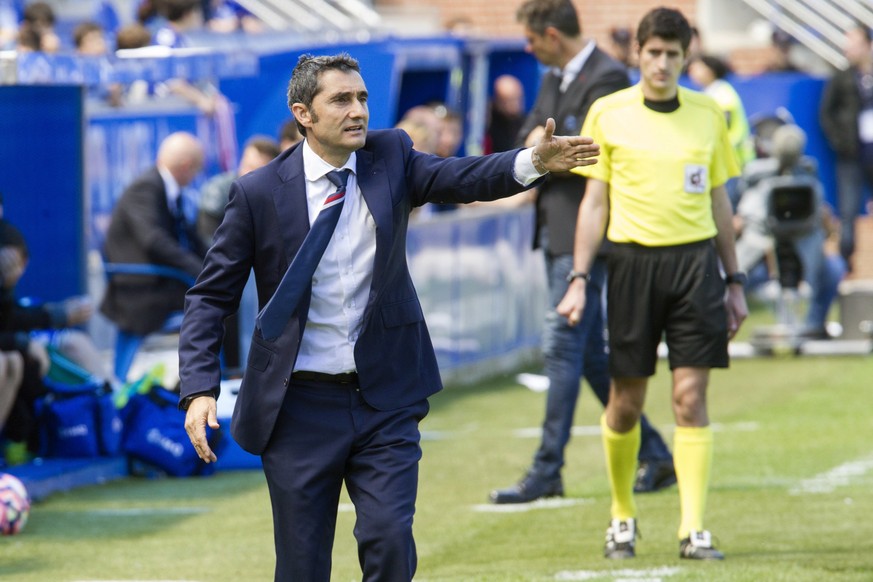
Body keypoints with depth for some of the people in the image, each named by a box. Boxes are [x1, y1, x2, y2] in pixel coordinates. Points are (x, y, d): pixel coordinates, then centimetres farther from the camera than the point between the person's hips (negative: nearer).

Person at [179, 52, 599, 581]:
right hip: (301, 406, -1)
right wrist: (200, 390, -13)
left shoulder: (389, 157, 1)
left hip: (385, 399, 1)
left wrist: (535, 161, -36)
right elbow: (211, 297, 0)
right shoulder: (259, 193, -5)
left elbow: (463, 179, -16)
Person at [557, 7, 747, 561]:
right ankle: (623, 516, 23)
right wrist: (579, 279, -1)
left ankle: (695, 530, -5)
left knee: (692, 396, -6)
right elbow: (594, 203, 5)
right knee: (626, 404, 3)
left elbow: (719, 202, 14)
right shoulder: (608, 113, 2)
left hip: (695, 259, 1)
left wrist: (734, 281, 13)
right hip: (632, 260, -1)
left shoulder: (708, 113, 7)